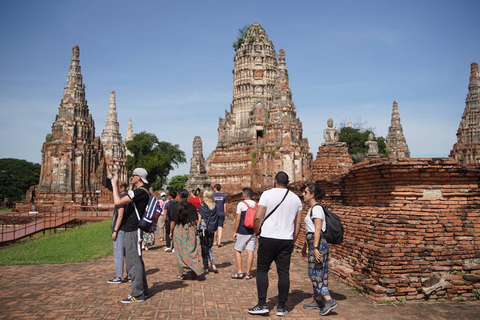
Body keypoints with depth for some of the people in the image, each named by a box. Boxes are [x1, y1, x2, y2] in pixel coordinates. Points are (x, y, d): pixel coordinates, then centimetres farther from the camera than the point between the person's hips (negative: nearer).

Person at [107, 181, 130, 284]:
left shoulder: (121, 198, -14)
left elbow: (120, 216, -19)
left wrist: (115, 231, -17)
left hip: (120, 229, -10)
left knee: (118, 253, -4)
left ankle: (118, 277, 0)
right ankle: (129, 275, 17)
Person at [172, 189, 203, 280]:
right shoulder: (192, 207, 0)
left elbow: (173, 222, -5)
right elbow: (196, 221, 2)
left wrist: (171, 232, 5)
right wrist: (195, 230, 13)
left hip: (179, 231, -2)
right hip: (191, 231, 2)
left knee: (181, 252, 7)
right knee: (191, 250, 7)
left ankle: (183, 273, 11)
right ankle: (194, 269, -8)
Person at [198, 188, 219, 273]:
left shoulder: (202, 206, -10)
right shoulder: (215, 206, 2)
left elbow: (200, 219, -9)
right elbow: (216, 218, 6)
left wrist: (197, 228, -2)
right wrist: (214, 228, 14)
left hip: (203, 229, -4)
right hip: (211, 230, 4)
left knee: (204, 248, 5)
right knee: (209, 248, 17)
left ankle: (206, 268, 9)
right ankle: (213, 265, 3)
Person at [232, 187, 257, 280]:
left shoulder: (241, 204, -7)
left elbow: (238, 219, -9)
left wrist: (235, 232, -2)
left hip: (242, 231, -4)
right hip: (253, 231, 4)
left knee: (238, 250, 9)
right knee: (250, 251, 5)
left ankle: (239, 272, 5)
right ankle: (248, 274, 8)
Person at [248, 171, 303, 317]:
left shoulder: (267, 194, -6)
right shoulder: (296, 198, 8)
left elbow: (258, 217, -12)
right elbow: (298, 223, 10)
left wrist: (257, 231, 3)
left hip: (268, 238, -3)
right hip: (287, 240, 4)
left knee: (262, 270, 7)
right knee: (284, 272, 7)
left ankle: (262, 305, 5)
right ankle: (281, 307, 13)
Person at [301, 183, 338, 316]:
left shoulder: (317, 208, -14)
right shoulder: (312, 209, 16)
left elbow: (317, 230, -21)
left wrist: (315, 248, -25)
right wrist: (305, 246, 25)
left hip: (318, 243, -10)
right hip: (313, 243, 10)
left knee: (315, 273, -7)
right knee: (315, 273, 13)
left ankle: (330, 301, -5)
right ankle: (317, 301, 20)